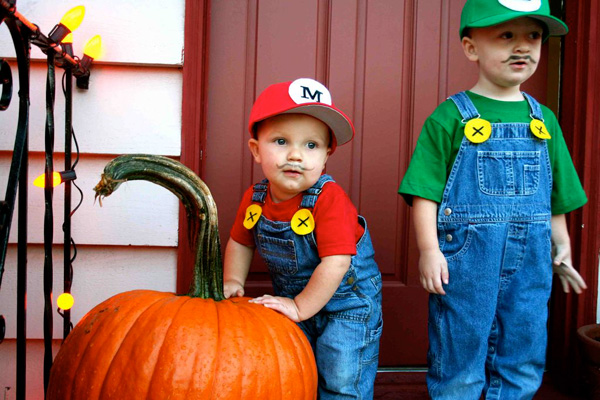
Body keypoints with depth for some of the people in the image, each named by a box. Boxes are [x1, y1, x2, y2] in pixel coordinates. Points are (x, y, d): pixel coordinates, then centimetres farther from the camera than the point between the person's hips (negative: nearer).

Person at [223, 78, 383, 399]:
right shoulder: (255, 199, -9)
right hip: (293, 300, 6)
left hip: (346, 302, -5)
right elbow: (241, 241, 10)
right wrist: (232, 281, -1)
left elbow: (336, 263, -30)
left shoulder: (328, 199, -28)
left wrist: (301, 307, -26)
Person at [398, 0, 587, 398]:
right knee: (459, 367, 7)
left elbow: (556, 195, 17)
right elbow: (425, 191, -8)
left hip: (530, 260, 5)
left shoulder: (544, 120, 10)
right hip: (466, 257, -4)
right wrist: (429, 248, -15)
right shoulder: (450, 117, -5)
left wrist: (562, 246, 17)